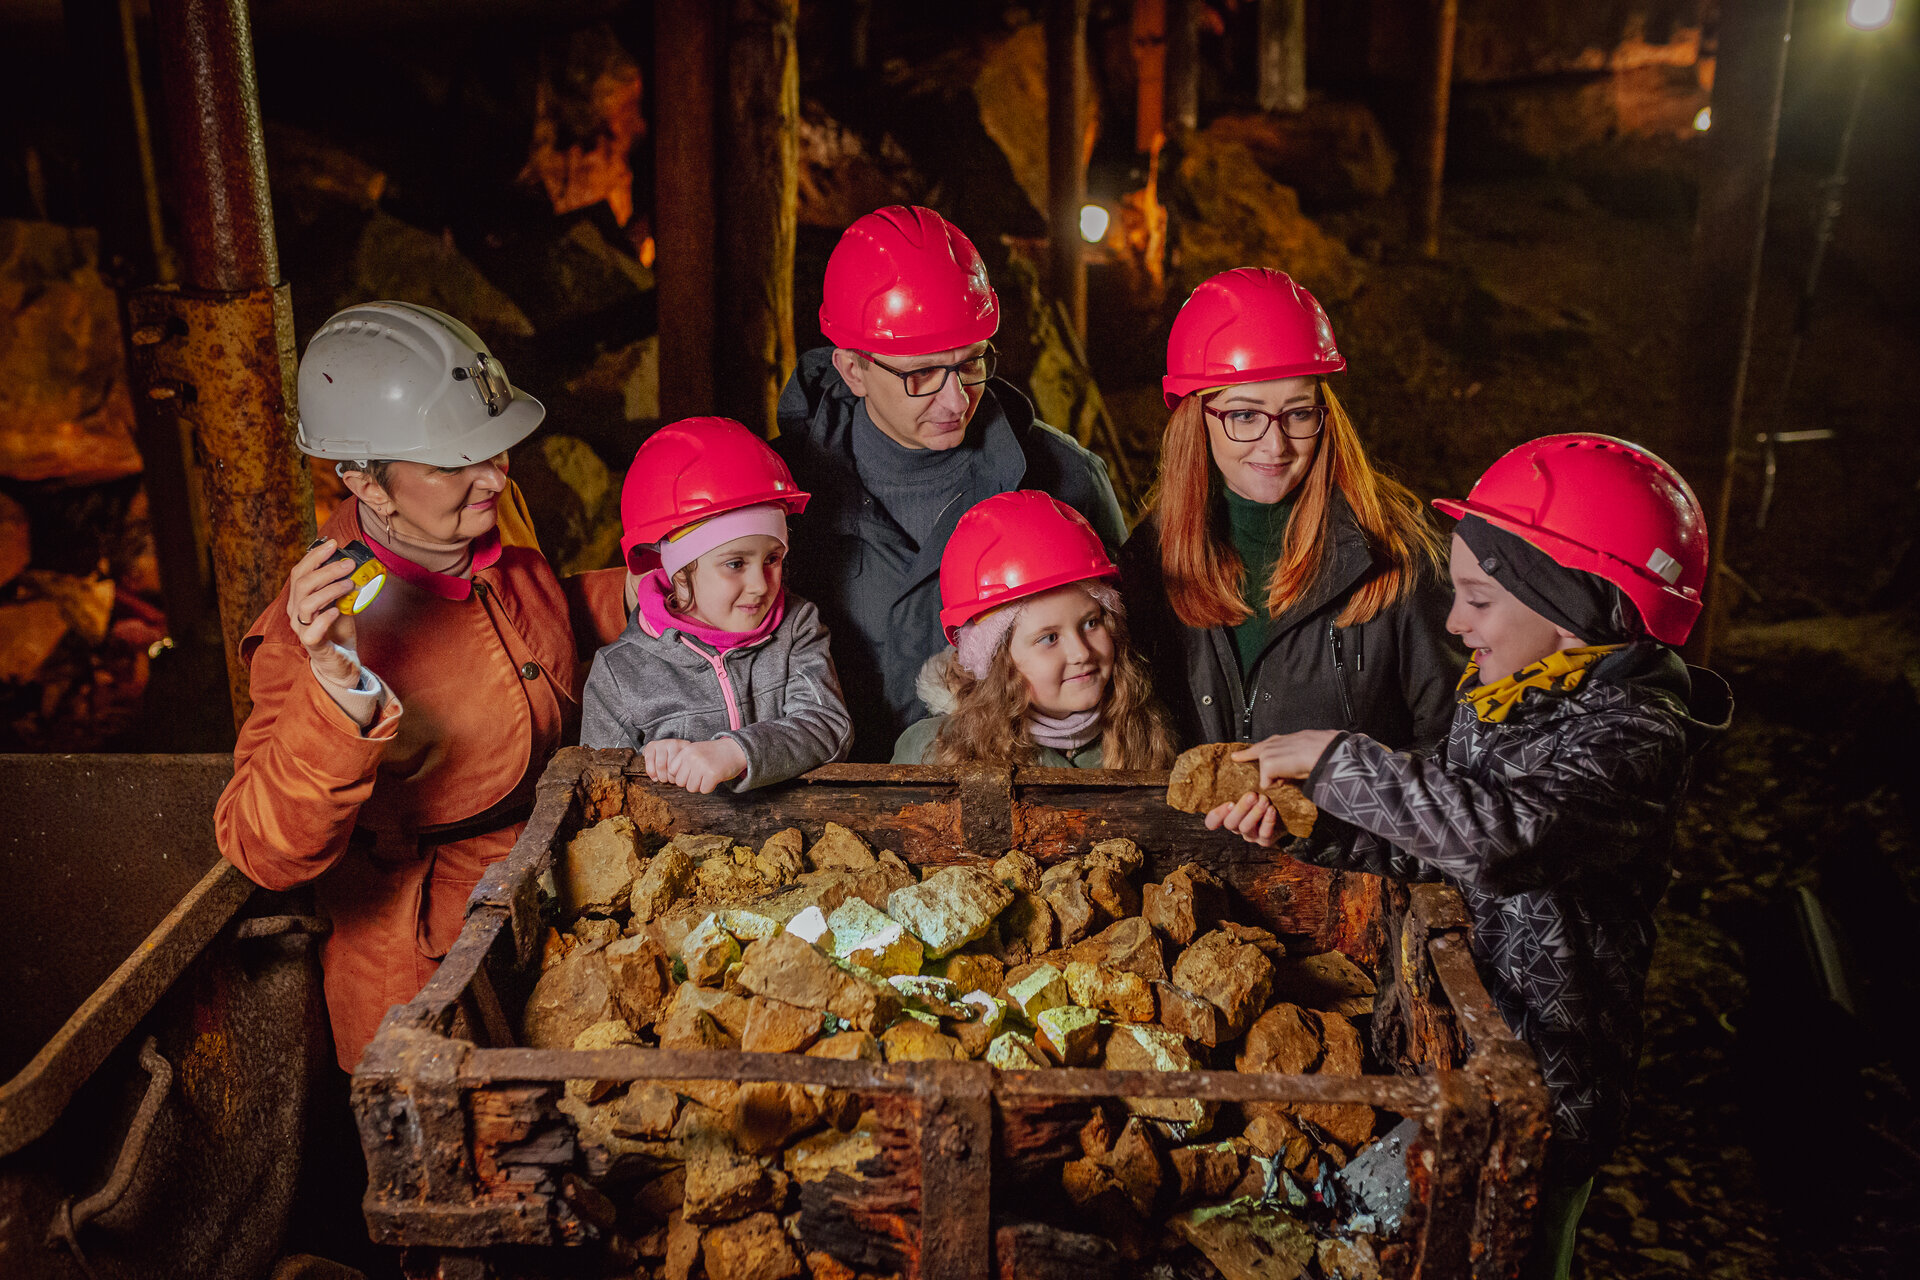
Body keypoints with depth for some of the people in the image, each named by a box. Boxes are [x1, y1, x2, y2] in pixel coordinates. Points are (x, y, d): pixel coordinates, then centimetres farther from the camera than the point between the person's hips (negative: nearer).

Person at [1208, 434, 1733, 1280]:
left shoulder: (1633, 730, -23)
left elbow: (1504, 835, -40)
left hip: (1539, 1082, -7)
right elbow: (1431, 844, 6)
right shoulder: (1499, 695, 2)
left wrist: (1335, 759, -31)